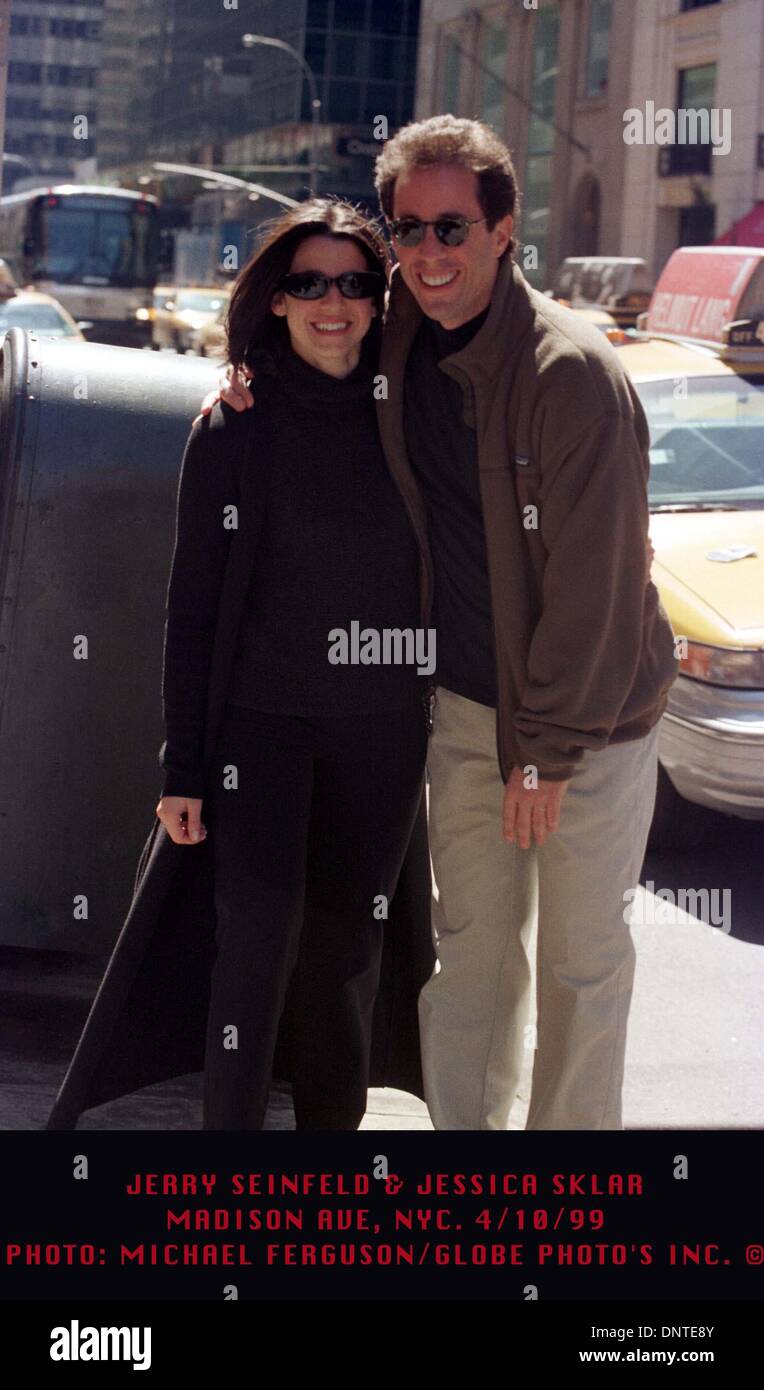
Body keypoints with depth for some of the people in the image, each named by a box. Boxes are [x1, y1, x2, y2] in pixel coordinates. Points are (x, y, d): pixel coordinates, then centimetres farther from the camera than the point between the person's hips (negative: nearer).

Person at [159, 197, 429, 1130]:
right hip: (262, 718, -2)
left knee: (345, 944, 10)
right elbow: (192, 601, -3)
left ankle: (332, 1120, 27)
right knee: (261, 927, -15)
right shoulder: (234, 427, -4)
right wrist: (182, 764, -5)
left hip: (383, 725, 3)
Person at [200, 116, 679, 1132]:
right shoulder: (397, 339, -2)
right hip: (464, 702, 5)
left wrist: (547, 747, -17)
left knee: (583, 953, 8)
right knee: (469, 944, 13)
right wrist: (252, 374, -2)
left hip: (590, 712, -5)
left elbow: (592, 582, -21)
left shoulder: (573, 373, -22)